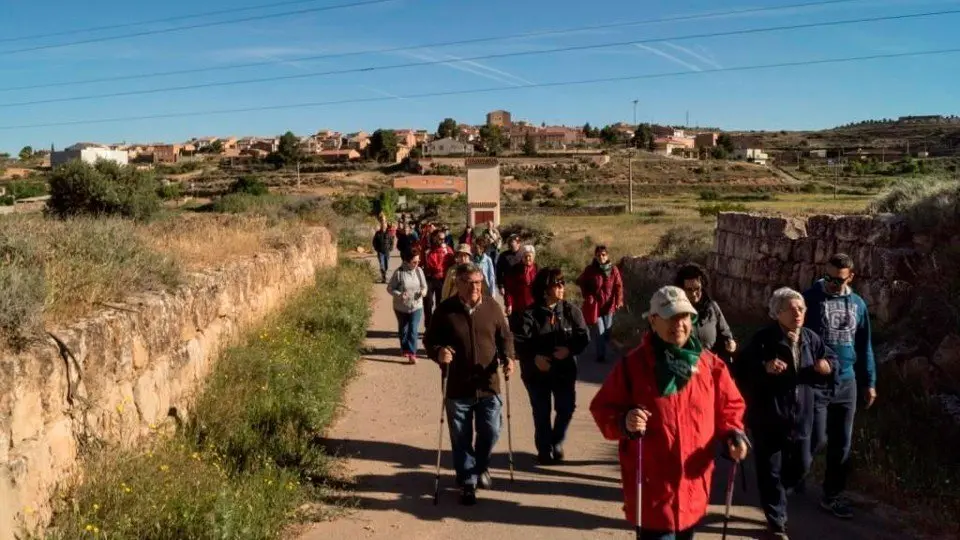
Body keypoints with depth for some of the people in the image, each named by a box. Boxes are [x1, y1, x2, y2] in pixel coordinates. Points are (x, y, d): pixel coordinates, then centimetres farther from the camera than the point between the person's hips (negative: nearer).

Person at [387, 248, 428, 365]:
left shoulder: (419, 271, -7)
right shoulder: (399, 272, -17)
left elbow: (424, 286, 4)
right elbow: (390, 288, -10)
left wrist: (423, 291, -20)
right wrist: (399, 294, -28)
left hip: (416, 306, 1)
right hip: (401, 307, -1)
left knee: (413, 330, -7)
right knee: (403, 330, 18)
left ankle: (412, 353, -2)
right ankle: (404, 349, 41)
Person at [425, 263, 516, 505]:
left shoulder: (492, 306, 0)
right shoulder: (445, 310, -7)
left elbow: (505, 336, 9)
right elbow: (430, 339, 0)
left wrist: (507, 357, -9)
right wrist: (439, 352, -22)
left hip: (488, 385, 2)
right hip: (457, 387, -2)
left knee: (490, 433, 10)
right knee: (461, 439, 7)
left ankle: (480, 468, 39)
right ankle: (467, 482, 24)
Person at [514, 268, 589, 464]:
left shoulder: (570, 310, -2)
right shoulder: (530, 314, -11)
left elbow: (583, 336, -1)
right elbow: (519, 342, -15)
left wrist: (569, 349, -18)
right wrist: (534, 358, -28)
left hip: (565, 370, 2)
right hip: (537, 372, -2)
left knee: (567, 408, 4)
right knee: (541, 412, 8)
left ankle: (557, 442, 31)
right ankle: (544, 449, 27)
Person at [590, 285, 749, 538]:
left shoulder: (709, 363, 1)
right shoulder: (633, 364, -9)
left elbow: (729, 406, 11)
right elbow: (602, 408, -4)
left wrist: (733, 434, -7)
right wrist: (623, 422, -24)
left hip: (694, 484, 4)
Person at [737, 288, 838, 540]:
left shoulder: (810, 338, 3)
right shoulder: (763, 339, -14)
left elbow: (831, 359, 14)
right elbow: (740, 370, -16)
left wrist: (827, 365, -9)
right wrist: (764, 367, -31)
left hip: (800, 416, 6)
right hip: (768, 418, -5)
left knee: (801, 466, 17)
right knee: (771, 471, 4)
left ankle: (774, 499, 47)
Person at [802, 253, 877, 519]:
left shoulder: (857, 303, 7)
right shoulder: (810, 298, -7)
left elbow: (864, 345, 14)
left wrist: (869, 382, 14)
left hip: (846, 383, 5)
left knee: (841, 444, 10)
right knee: (817, 439, -6)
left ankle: (832, 497, 24)